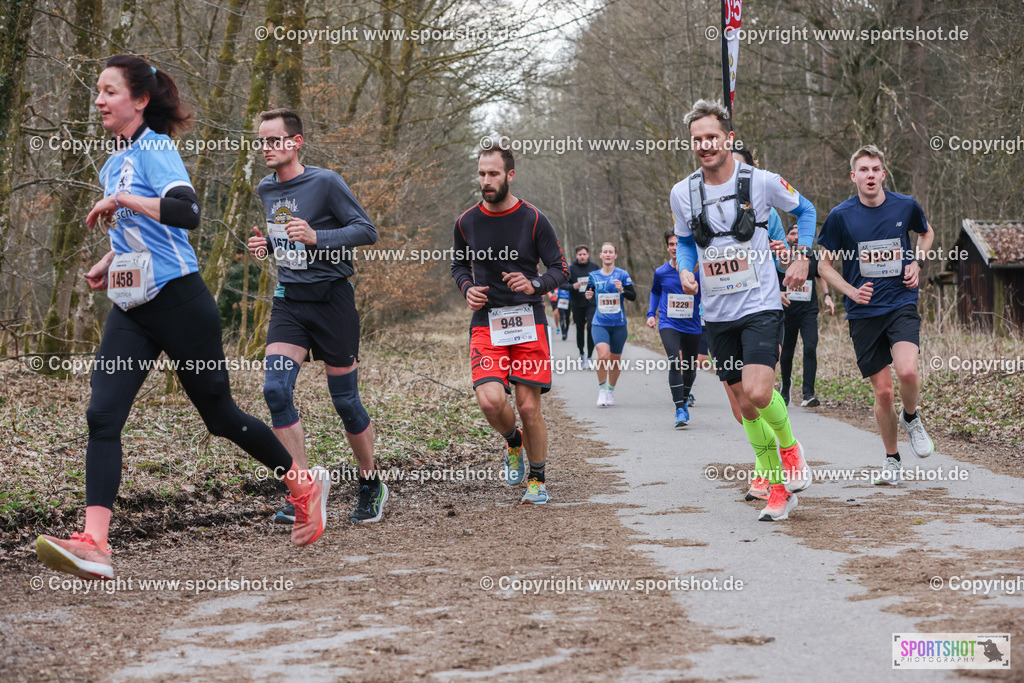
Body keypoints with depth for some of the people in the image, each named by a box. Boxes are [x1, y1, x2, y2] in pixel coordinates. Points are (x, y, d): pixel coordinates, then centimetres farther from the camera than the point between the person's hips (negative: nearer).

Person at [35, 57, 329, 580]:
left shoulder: (157, 150, -11)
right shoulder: (112, 164, 15)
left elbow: (186, 212, -29)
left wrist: (122, 201, -25)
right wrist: (107, 263, 19)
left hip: (180, 302, -7)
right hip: (131, 310, 7)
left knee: (220, 415, 5)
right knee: (102, 416, -11)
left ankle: (303, 483, 28)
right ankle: (93, 544, -20)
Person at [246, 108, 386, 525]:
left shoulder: (325, 182, -9)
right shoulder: (266, 190, 11)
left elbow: (367, 231, -11)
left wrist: (316, 237, -23)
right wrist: (265, 244, 6)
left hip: (331, 299, -5)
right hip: (289, 302, 5)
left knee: (345, 400, 2)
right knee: (275, 389, -14)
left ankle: (371, 486, 23)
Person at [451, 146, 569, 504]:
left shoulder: (533, 220, -3)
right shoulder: (466, 222, 4)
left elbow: (561, 269, 2)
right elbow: (458, 264, 21)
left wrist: (534, 285, -18)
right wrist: (467, 288, 0)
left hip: (528, 321, -1)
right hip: (486, 322, 1)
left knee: (528, 407, -3)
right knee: (491, 400, -18)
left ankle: (537, 479, 18)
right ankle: (513, 443, 16)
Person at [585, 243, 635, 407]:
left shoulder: (622, 275, -1)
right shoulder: (594, 275, 4)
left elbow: (633, 296, -2)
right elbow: (590, 292, 19)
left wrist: (622, 290, -21)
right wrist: (588, 295, -4)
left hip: (619, 325, 0)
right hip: (600, 324, 0)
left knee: (615, 360, 8)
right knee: (603, 355, -22)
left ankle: (611, 391, 30)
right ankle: (601, 389, -5)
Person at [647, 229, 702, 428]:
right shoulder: (661, 272, 1)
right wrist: (651, 314, 12)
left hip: (692, 326, 1)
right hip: (668, 324, -1)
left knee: (690, 368, 10)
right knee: (675, 361, -22)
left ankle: (685, 399, 42)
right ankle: (680, 411, -22)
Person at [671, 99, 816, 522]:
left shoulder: (762, 182, -6)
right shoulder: (682, 194, 1)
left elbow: (804, 211, 12)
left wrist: (802, 257, 2)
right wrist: (685, 271, -2)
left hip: (761, 307, -4)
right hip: (717, 314, 4)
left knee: (757, 393, -22)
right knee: (745, 406, 7)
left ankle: (789, 446, 8)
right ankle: (778, 488, 20)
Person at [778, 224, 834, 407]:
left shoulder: (812, 257, 7)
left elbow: (820, 277, 24)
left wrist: (827, 296, 10)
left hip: (809, 311, 1)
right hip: (787, 312, 0)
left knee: (810, 349, -17)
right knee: (787, 353, 6)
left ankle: (808, 395, -19)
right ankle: (786, 385, 36)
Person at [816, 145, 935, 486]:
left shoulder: (906, 206, -1)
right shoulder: (841, 216, -5)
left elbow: (927, 232, 21)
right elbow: (824, 265, 5)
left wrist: (917, 263, 3)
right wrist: (852, 291, -10)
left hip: (902, 304, 0)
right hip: (864, 313, 0)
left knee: (907, 371, -25)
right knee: (883, 391, 1)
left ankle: (911, 418, 9)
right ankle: (892, 460, 22)